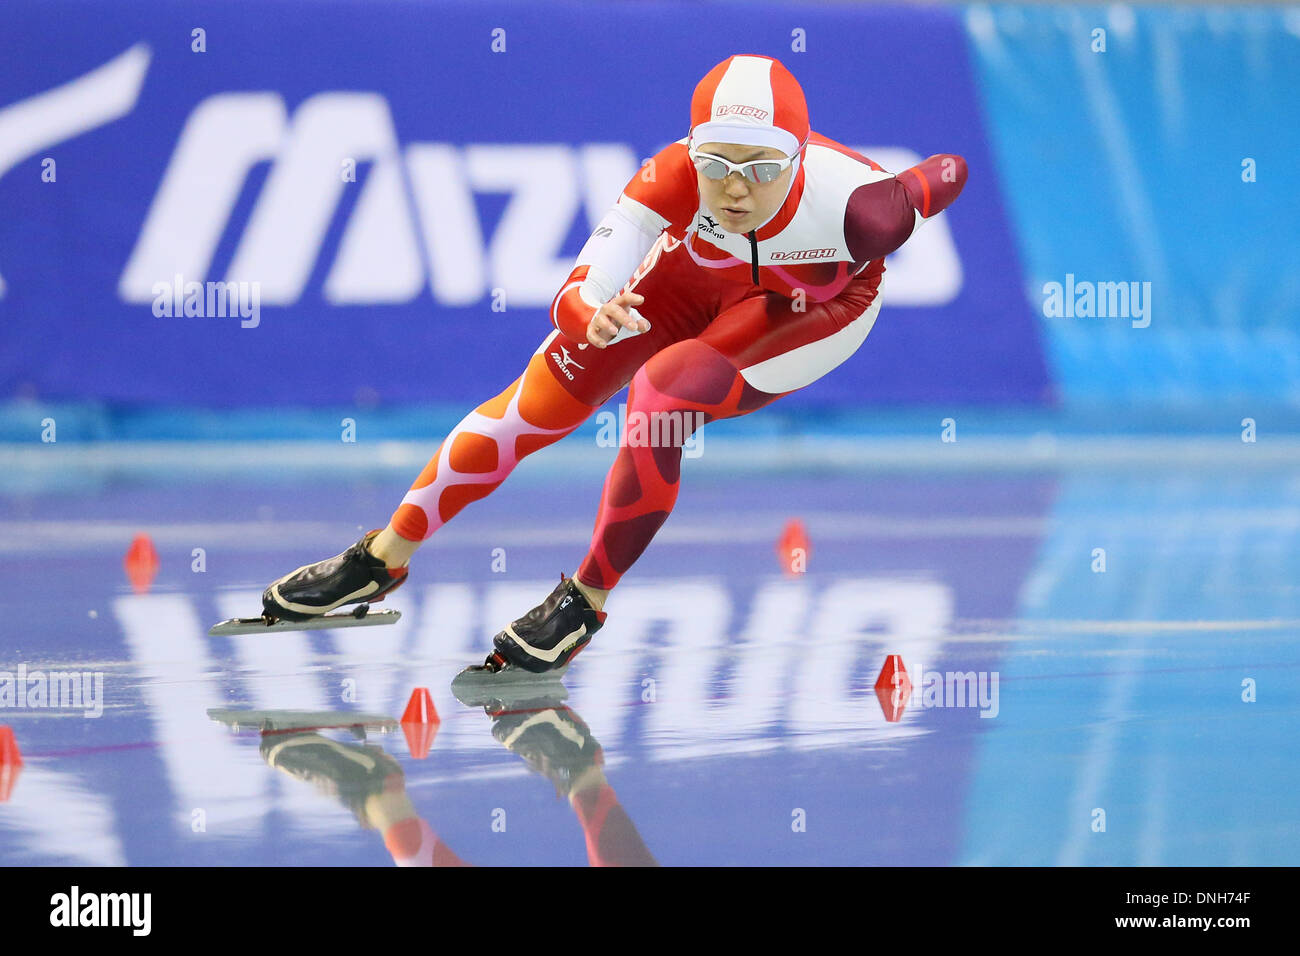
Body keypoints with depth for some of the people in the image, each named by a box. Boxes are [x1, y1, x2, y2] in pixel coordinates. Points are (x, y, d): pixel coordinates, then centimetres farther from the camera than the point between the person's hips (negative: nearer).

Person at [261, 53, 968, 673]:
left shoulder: (853, 204, -42)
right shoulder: (674, 181, -39)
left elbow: (951, 174, -21)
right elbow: (575, 296, -42)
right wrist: (594, 316, -64)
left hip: (818, 306, -2)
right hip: (697, 272, 2)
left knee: (662, 396, -27)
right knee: (538, 404, -2)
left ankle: (588, 600, -8)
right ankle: (383, 559, 16)